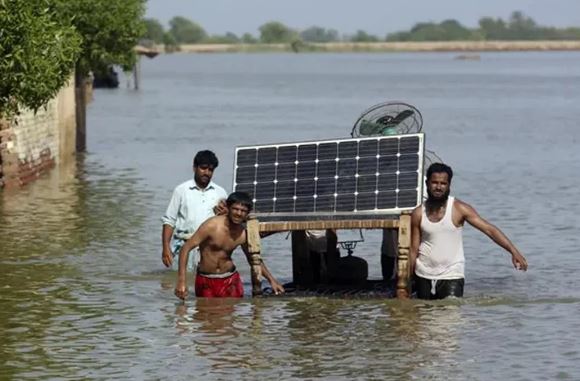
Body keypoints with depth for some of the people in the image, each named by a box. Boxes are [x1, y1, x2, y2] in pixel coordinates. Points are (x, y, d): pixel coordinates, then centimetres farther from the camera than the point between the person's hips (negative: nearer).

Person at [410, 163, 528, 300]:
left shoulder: (459, 209, -7)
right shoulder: (418, 214, 1)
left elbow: (489, 230, -12)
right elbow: (414, 250, 5)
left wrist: (514, 251, -22)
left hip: (451, 276, -3)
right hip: (424, 276, 3)